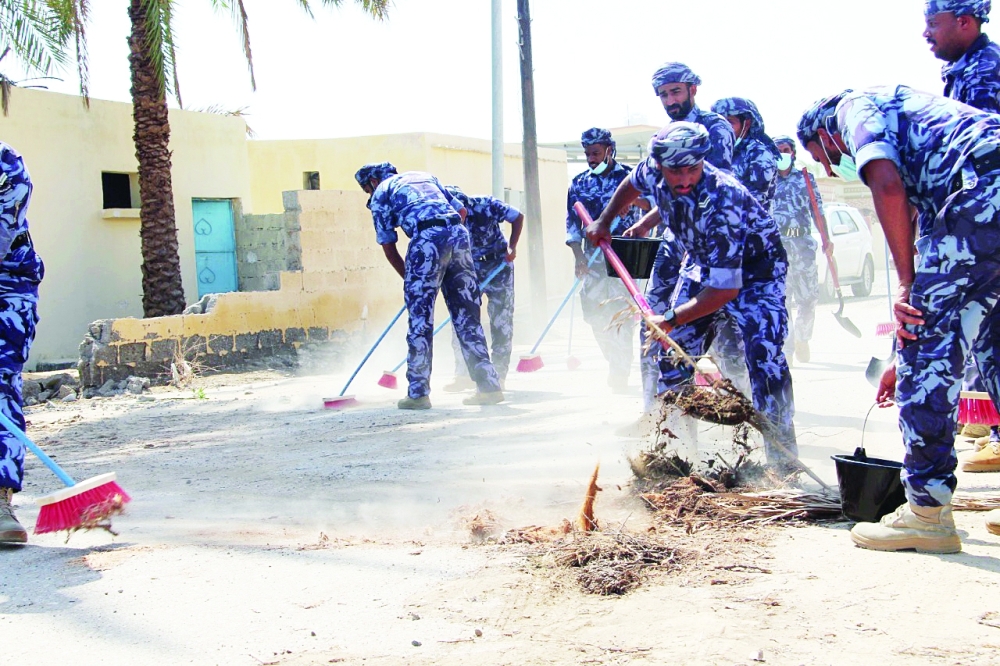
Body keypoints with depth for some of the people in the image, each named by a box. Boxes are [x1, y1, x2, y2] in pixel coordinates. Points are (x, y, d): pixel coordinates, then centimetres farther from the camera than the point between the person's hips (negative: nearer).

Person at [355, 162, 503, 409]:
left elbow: (388, 246, 13)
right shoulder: (424, 176, 32)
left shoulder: (381, 193, 17)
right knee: (468, 317, 9)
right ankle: (489, 386, 8)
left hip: (426, 238, -5)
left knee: (420, 319, 2)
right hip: (459, 234, 5)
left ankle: (418, 393, 3)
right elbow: (461, 210, 27)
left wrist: (409, 278, 21)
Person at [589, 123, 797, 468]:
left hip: (755, 269, -7)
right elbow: (632, 184, 10)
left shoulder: (722, 201, -39)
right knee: (674, 350, 2)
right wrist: (604, 222, 16)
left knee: (764, 353, -23)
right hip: (704, 261, 7)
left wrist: (672, 319, -30)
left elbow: (726, 288, -37)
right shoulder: (654, 170, -20)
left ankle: (782, 456, -18)